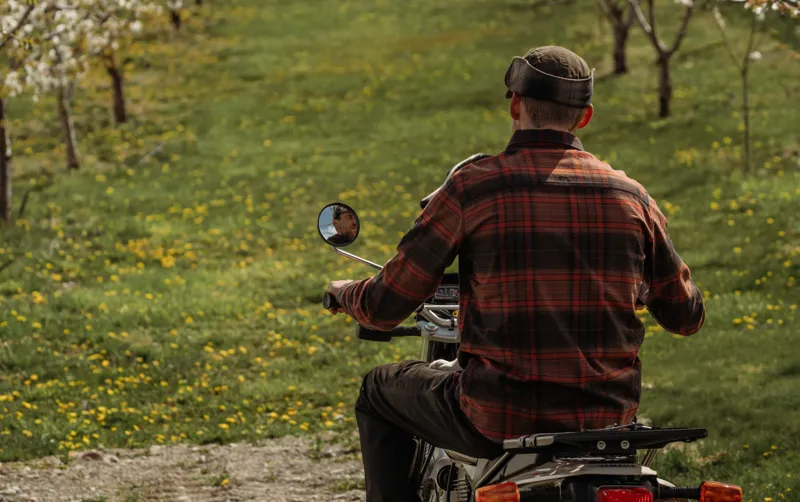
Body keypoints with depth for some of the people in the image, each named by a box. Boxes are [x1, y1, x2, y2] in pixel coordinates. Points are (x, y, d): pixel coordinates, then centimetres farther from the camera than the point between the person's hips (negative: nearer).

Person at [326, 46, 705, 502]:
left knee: (380, 390, 25)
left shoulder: (471, 187, -8)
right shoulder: (629, 195, 1)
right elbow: (687, 316, 10)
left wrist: (345, 293, 19)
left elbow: (385, 308, -5)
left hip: (497, 423, -4)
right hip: (610, 420, 4)